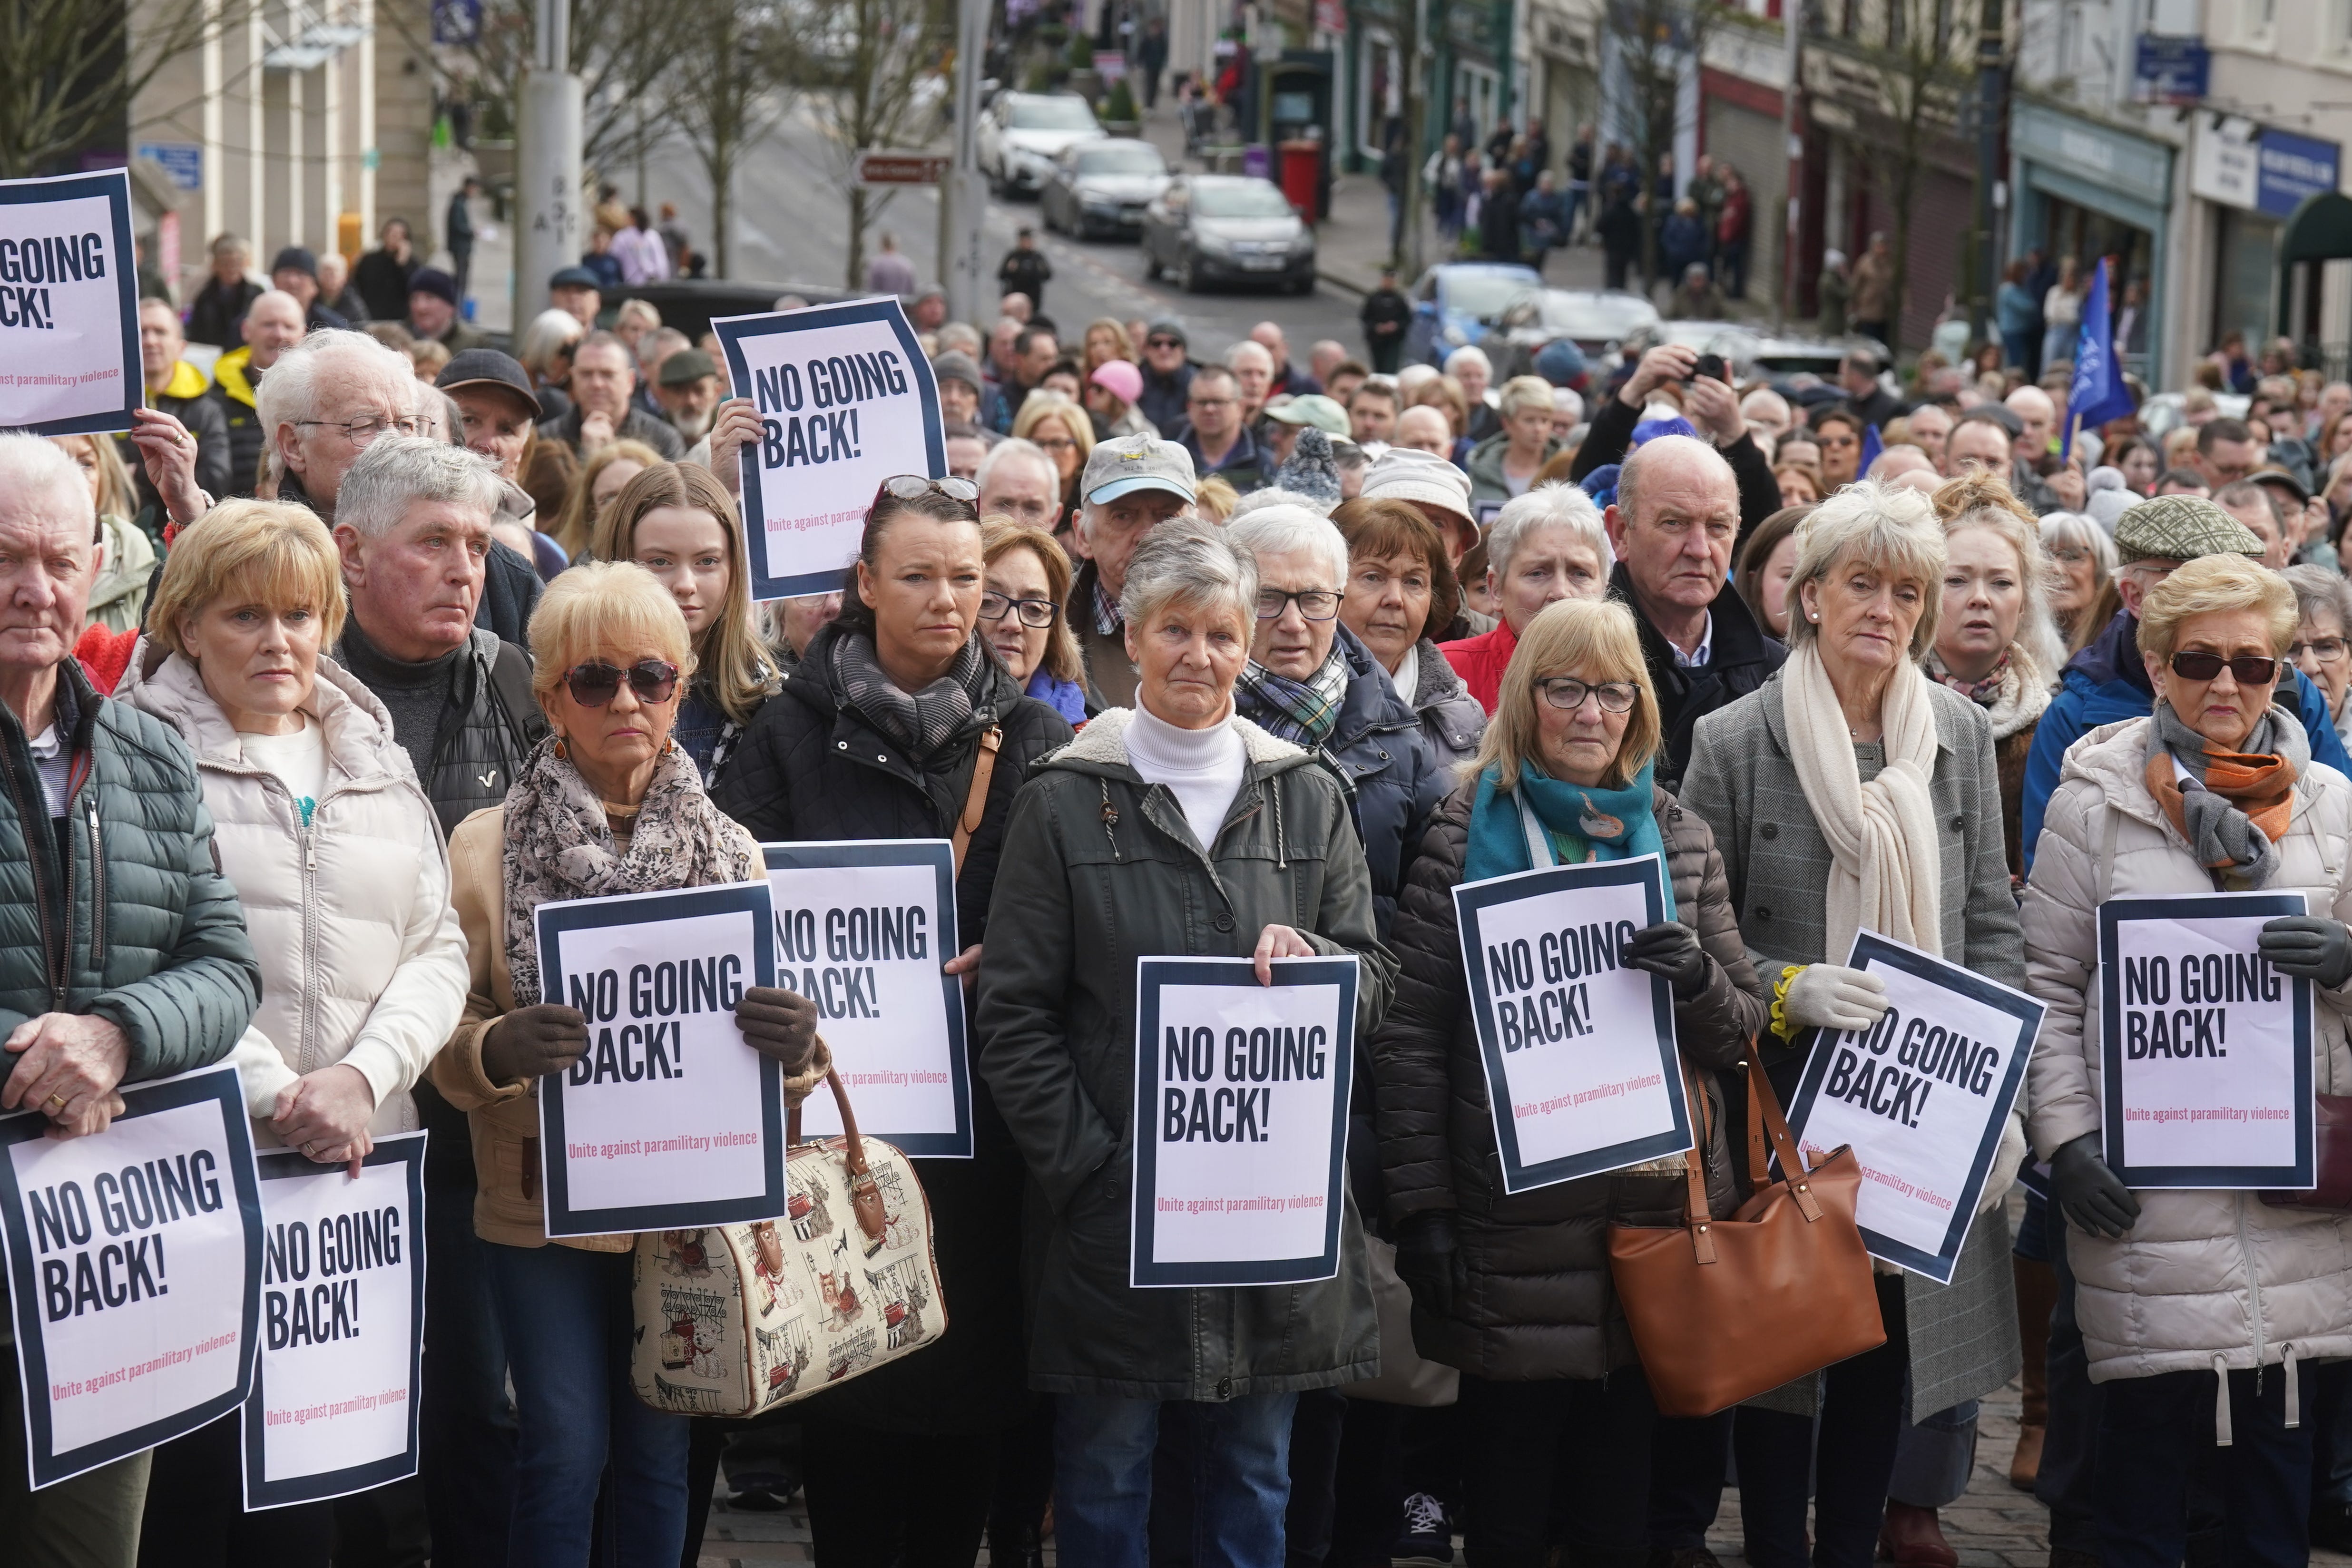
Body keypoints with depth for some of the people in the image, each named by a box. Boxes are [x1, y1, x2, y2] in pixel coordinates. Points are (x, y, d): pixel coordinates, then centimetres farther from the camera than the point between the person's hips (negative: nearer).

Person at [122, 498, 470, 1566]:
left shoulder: (379, 764, 17)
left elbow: (438, 952, 11)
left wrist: (361, 1076, -7)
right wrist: (270, 1094, -17)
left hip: (358, 1167, 5)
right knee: (193, 1472, -5)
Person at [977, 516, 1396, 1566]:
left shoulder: (1307, 799, 9)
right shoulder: (1065, 802, 1)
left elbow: (1376, 976, 8)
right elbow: (1015, 1015, -3)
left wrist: (1312, 964, -15)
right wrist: (1092, 1166, -12)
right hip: (1113, 1206, -2)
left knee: (1253, 1478, 10)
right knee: (1104, 1477, 3)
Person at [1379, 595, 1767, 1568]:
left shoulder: (1679, 839, 11)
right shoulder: (1467, 836, 0)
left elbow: (1741, 1029, 12)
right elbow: (1409, 1036, -3)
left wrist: (1696, 980, -10)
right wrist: (1422, 1209, -9)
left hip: (1655, 1207, 3)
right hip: (1512, 1225, -3)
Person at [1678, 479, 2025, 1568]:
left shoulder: (1960, 735, 5)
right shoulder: (1734, 742, -6)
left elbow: (1991, 926, 8)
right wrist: (1786, 989, -18)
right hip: (1784, 1108, -3)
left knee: (1887, 1361, 9)